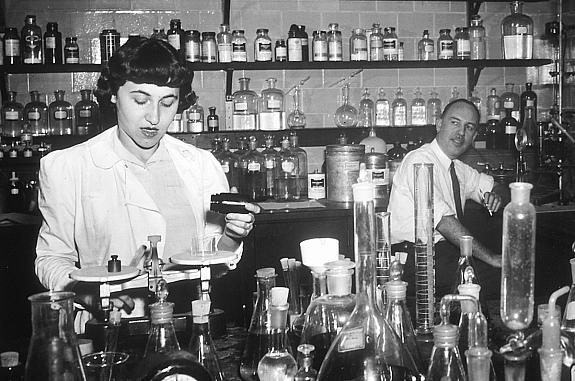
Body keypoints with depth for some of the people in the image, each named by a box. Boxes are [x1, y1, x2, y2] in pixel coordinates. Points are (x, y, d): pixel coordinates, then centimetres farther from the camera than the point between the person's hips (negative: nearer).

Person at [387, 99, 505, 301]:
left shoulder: (459, 169, 14)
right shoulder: (420, 160, -14)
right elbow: (443, 221, -23)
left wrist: (494, 195, 0)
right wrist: (490, 257, -23)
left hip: (448, 250, 8)